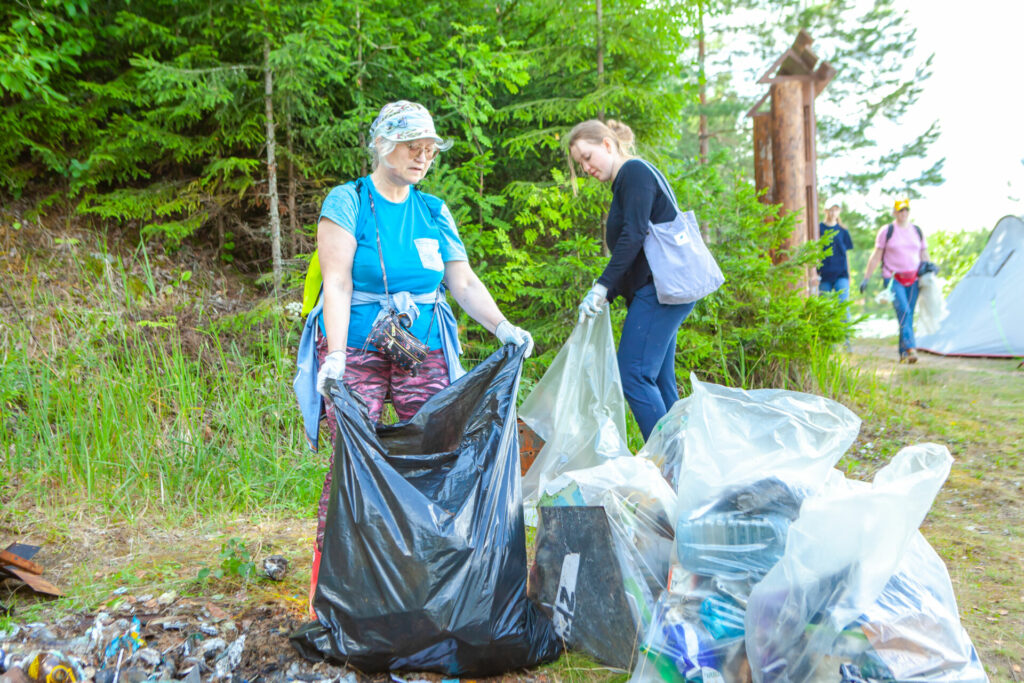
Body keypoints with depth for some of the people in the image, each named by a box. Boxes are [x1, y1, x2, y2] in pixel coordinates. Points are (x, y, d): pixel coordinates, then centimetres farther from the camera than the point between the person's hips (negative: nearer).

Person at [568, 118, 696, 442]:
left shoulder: (635, 172, -5)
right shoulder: (624, 182, 24)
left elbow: (633, 235, -18)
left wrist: (601, 287, -21)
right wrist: (605, 296, 13)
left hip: (660, 289, -10)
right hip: (655, 292, 10)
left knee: (633, 373, -13)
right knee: (658, 380, 9)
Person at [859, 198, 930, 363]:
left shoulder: (917, 231, 12)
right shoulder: (886, 231, 0)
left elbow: (924, 255, 21)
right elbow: (876, 257, 2)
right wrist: (866, 278, -1)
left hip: (913, 280, 4)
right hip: (893, 279, -4)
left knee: (908, 316, 4)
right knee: (903, 311, -21)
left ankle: (903, 353, 12)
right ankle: (910, 348, -29)